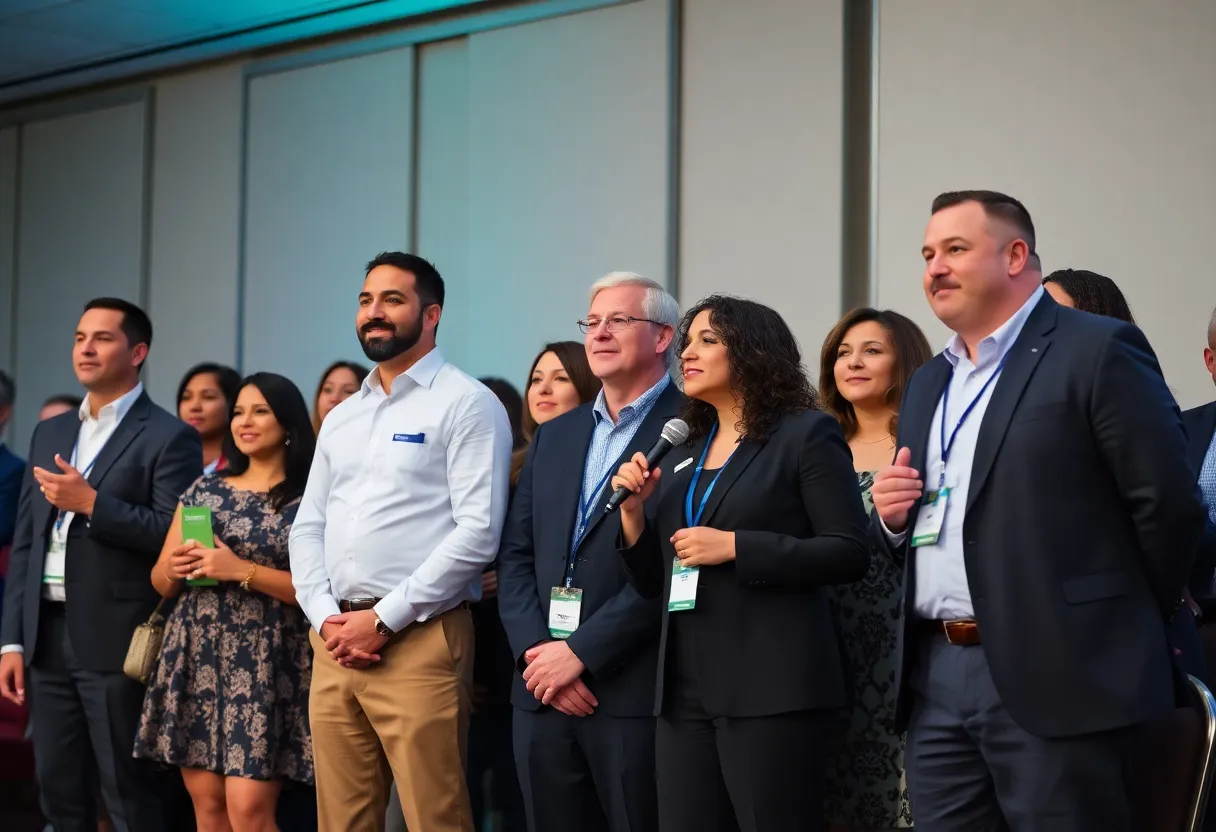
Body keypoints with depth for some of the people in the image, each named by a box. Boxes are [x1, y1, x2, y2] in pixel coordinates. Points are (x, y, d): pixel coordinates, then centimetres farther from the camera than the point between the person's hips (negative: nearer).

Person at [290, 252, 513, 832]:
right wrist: (325, 618, -1)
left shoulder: (466, 404, -4)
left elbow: (478, 532, -13)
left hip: (419, 641, -6)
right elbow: (308, 527, 17)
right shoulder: (341, 417, 18)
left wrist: (383, 620, -13)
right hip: (334, 643, 7)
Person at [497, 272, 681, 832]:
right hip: (544, 692, 6)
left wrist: (582, 652, -14)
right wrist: (535, 651, -3)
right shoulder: (554, 436, 17)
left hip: (634, 693, -6)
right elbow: (516, 555, 12)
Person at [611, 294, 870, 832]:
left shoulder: (806, 435, -2)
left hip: (771, 684, -7)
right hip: (684, 688, 7)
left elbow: (850, 553, -11)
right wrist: (632, 508, 2)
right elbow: (653, 583, 18)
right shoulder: (682, 455, 17)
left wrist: (735, 547, -16)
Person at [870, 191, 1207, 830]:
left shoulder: (1098, 351, -6)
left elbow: (1168, 505, -9)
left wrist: (1130, 627, 1)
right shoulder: (927, 384, 19)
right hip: (935, 680, 7)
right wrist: (891, 516, 3)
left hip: (1054, 679, -7)